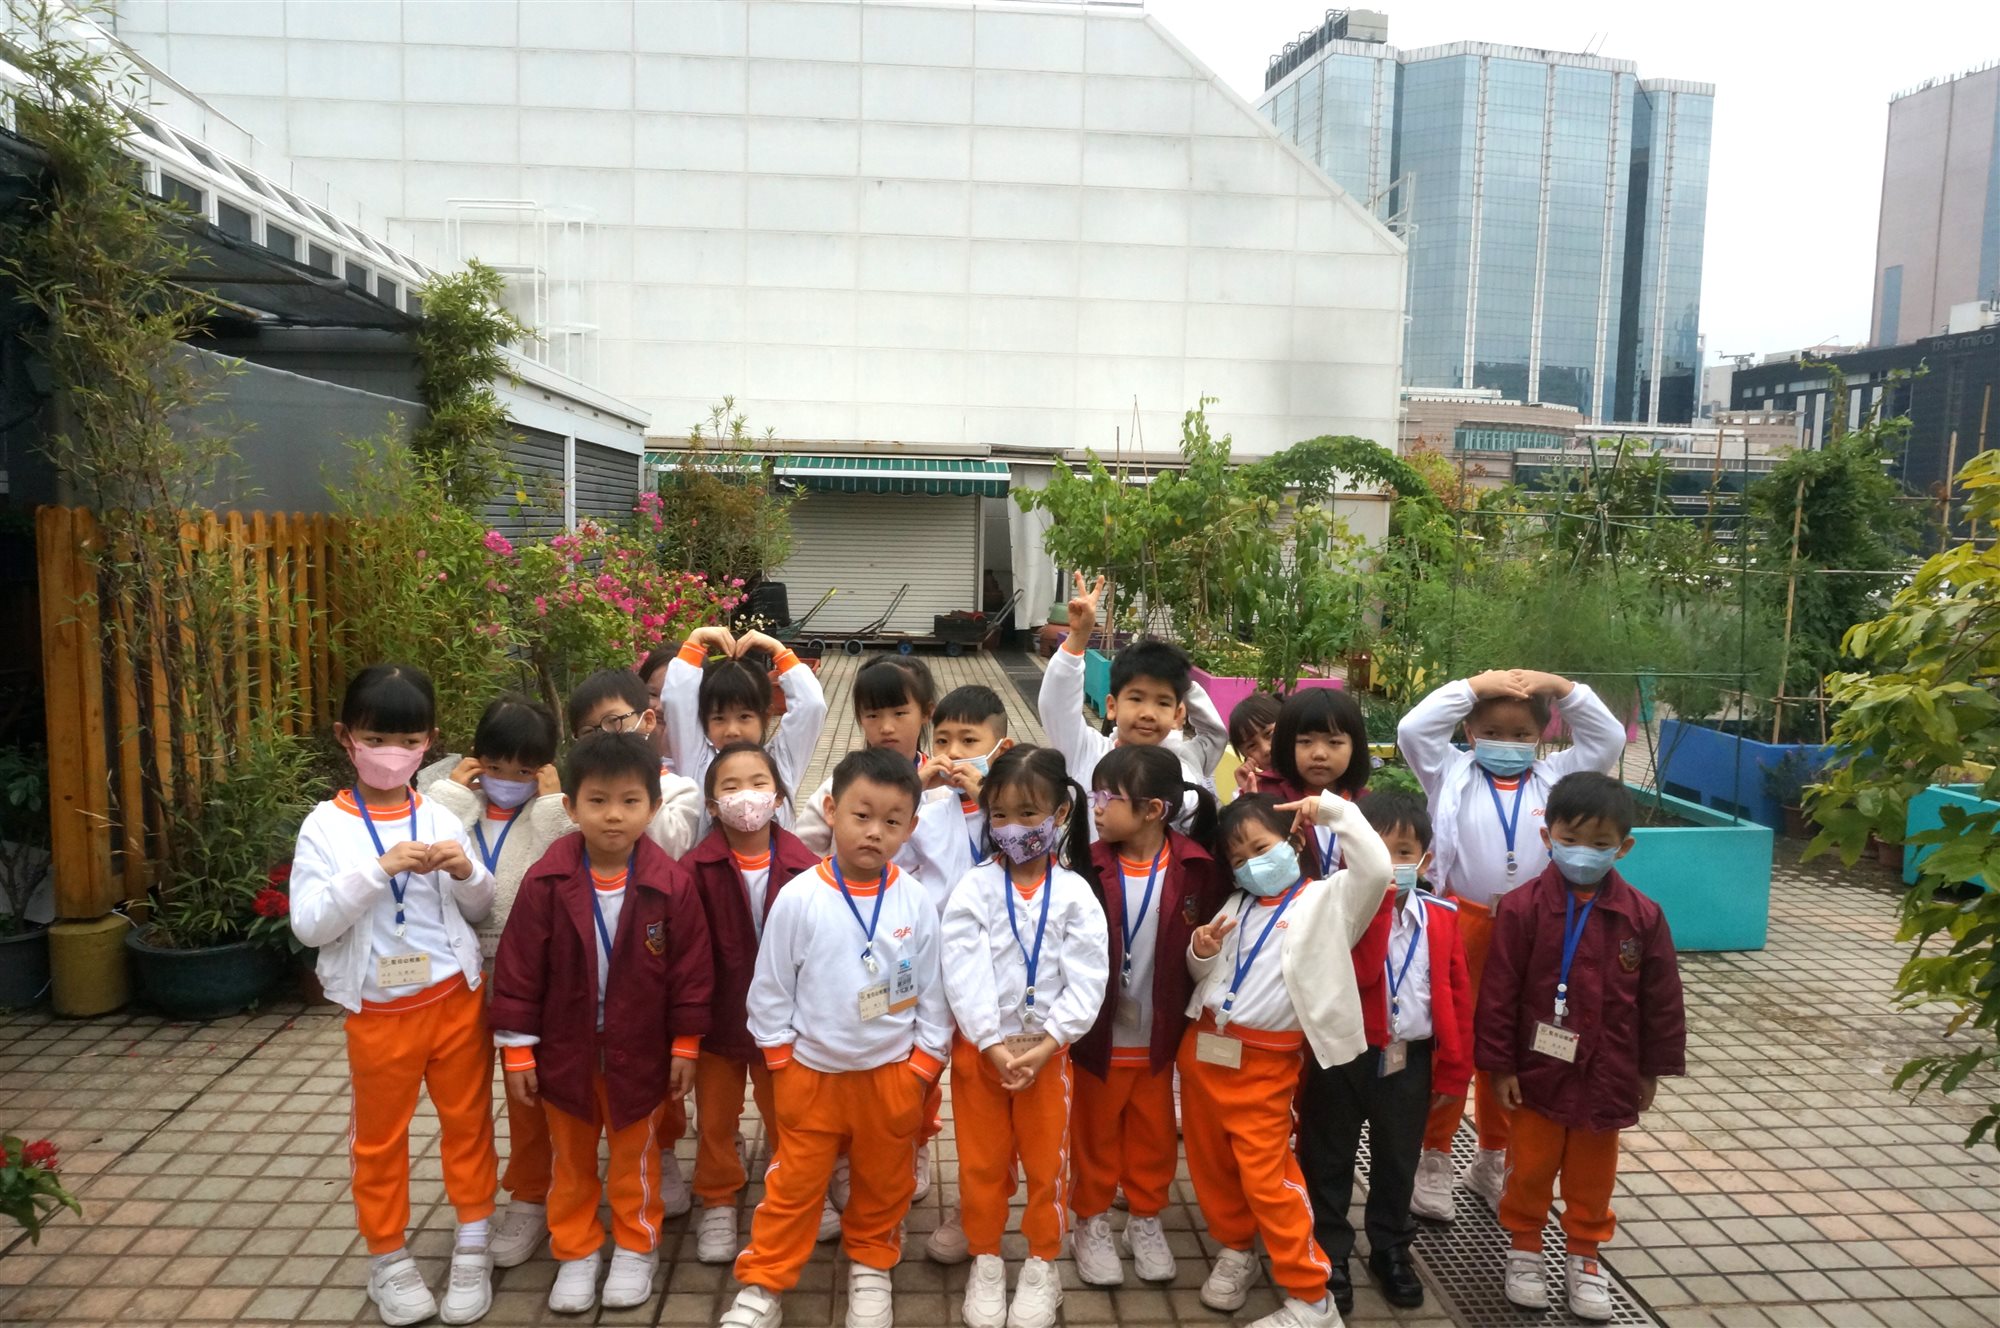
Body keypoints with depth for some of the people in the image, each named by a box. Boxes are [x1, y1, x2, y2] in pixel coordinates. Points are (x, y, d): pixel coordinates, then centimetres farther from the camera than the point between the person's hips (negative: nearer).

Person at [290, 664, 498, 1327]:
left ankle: (472, 1249, 30)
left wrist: (467, 873, -16)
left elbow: (481, 911, 6)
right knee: (379, 1137, 14)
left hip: (455, 997, 2)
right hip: (378, 1011, -2)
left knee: (468, 1121, 13)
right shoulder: (325, 826, -8)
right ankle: (388, 1260, 33)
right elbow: (308, 924, -16)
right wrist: (379, 870, -28)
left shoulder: (439, 818, -2)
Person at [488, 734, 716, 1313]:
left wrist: (685, 1045, -4)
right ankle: (576, 1252, 37)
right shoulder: (545, 882, -16)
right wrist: (517, 1049, -6)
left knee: (636, 1154, 17)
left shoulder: (671, 885, -17)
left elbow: (691, 970, -8)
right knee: (571, 1157, 19)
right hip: (565, 1049, 1)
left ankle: (636, 1248, 37)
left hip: (640, 1051, -1)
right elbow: (518, 971, -9)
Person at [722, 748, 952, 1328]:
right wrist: (782, 1061, -2)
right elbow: (770, 986, -5)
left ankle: (870, 1266, 43)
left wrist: (924, 1064, -1)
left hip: (892, 1073, 1)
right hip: (812, 1072, -1)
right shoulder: (798, 898, -16)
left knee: (884, 1182, 19)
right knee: (794, 1185, 13)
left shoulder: (917, 902, -12)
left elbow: (933, 989, -2)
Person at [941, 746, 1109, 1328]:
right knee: (982, 1164, 14)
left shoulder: (1076, 895, -9)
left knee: (1046, 1164, 14)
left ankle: (1042, 1266, 34)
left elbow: (1086, 983, -13)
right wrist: (996, 1046, -20)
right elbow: (964, 976, -15)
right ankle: (985, 1262, 34)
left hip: (1048, 1050, 0)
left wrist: (1041, 1048, -19)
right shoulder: (973, 890, -9)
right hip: (979, 1047, 0)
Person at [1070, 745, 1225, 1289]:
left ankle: (1145, 1221, 41)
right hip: (1098, 1037, -1)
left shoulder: (1197, 867, -13)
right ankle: (1093, 1223, 38)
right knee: (1096, 1136, 17)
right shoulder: (1088, 867, -15)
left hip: (1161, 1037, 1)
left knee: (1155, 1136, 19)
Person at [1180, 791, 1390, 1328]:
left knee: (1266, 1177, -5)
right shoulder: (1236, 904, 12)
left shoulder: (1326, 899, -5)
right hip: (1203, 1048, 6)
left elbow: (1376, 869, -24)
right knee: (1209, 1163, 15)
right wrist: (1202, 951, -3)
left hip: (1263, 1063, -6)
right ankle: (1236, 1250, 37)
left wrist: (1334, 809, -18)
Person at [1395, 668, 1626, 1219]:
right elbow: (1412, 728, -12)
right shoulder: (1453, 773, 1)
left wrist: (1559, 686, -5)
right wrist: (1474, 686, -10)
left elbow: (1609, 739, 1)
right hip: (1461, 922, -3)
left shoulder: (1554, 777, 8)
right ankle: (1434, 1159, 16)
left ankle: (1493, 1159, 31)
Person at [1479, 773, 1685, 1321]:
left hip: (1606, 1075, 2)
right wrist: (1499, 1065, -10)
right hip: (1537, 1070, -2)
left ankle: (1584, 1255, 37)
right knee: (1530, 1167, 12)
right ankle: (1525, 1247, 33)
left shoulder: (1642, 916, -7)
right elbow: (1498, 992, -11)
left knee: (1592, 1174, 18)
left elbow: (1661, 999, 2)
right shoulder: (1522, 907, -15)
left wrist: (1651, 1069, 5)